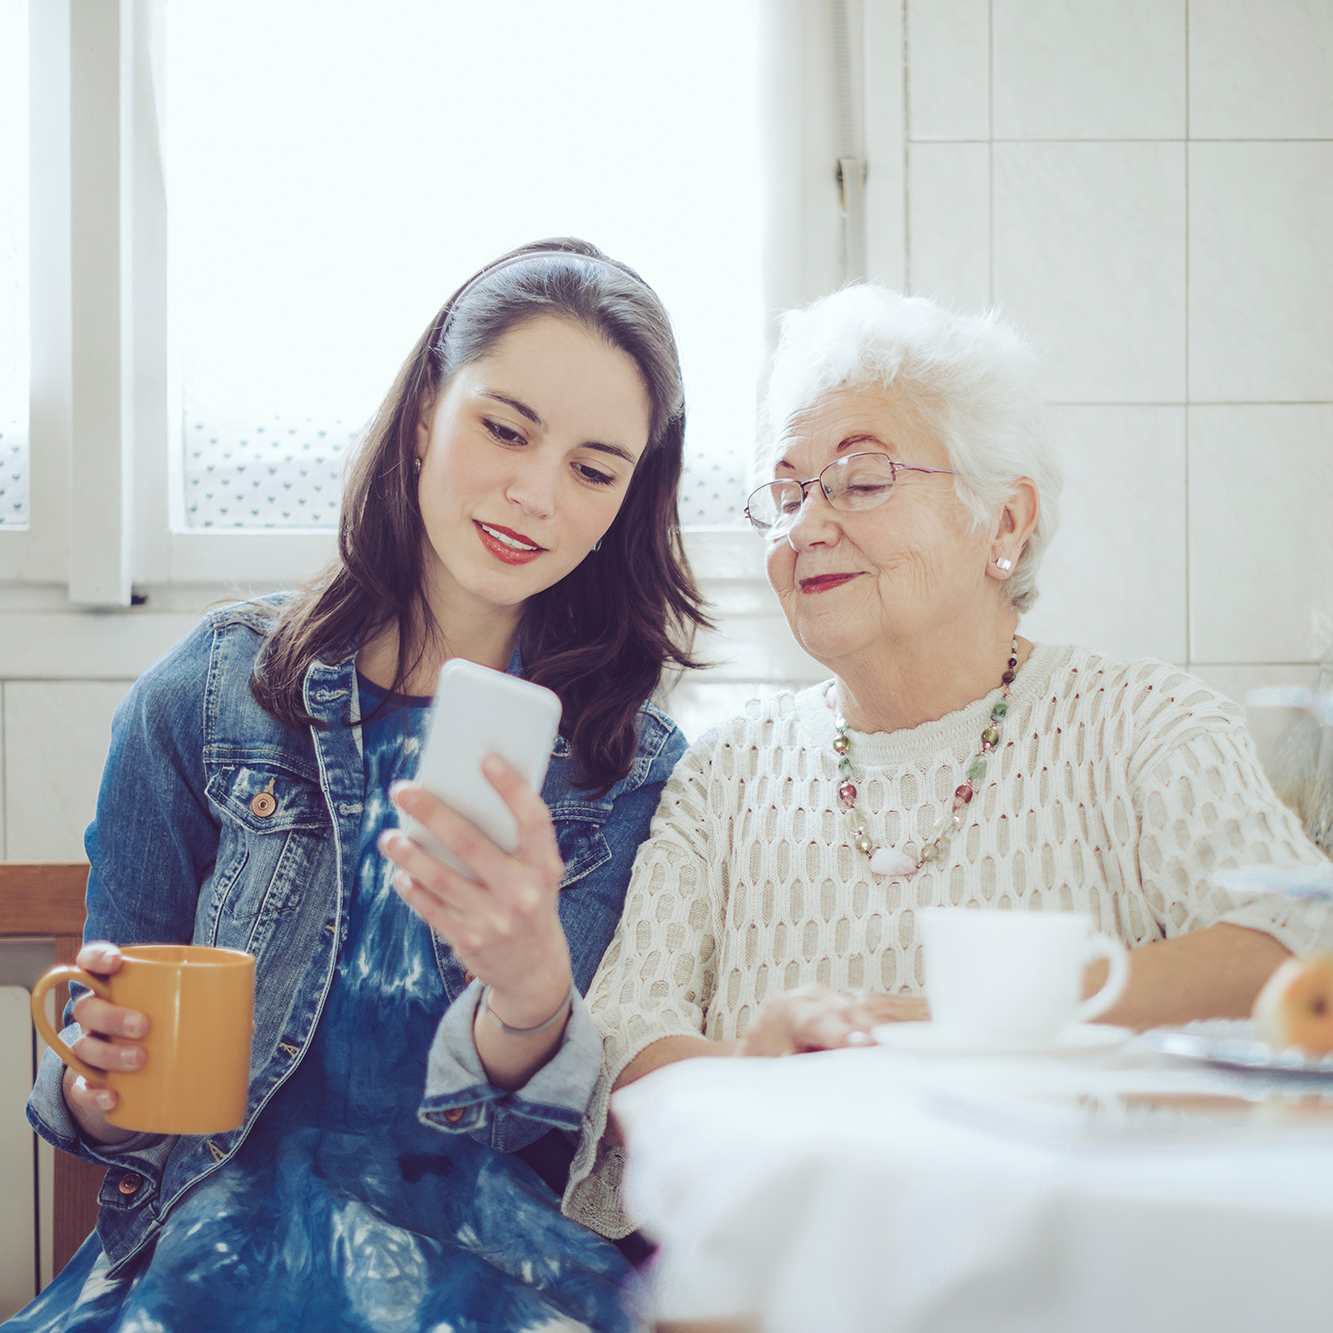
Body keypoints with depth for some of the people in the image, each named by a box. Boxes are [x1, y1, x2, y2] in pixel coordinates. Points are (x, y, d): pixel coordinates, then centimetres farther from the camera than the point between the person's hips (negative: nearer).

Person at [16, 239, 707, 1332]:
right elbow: (108, 1106, 12)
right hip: (216, 1230, 1)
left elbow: (534, 1132, -3)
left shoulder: (638, 768, 6)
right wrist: (97, 1082, -13)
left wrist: (534, 987, -26)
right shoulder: (204, 701, 6)